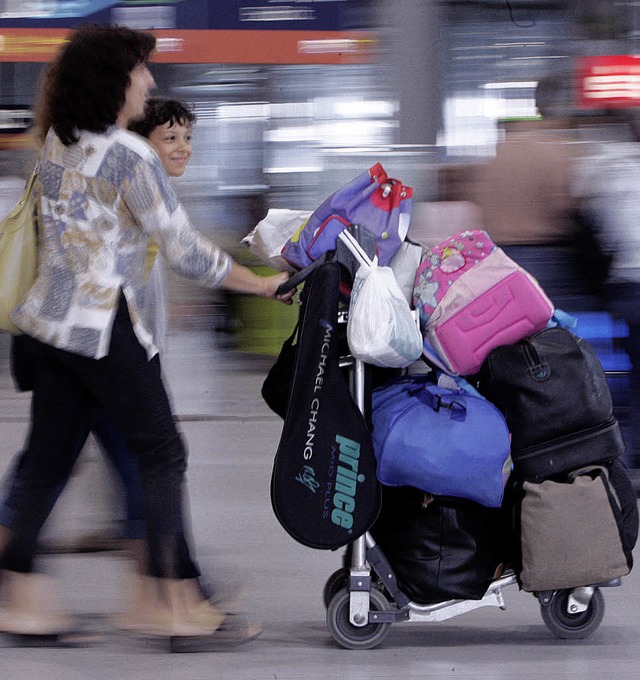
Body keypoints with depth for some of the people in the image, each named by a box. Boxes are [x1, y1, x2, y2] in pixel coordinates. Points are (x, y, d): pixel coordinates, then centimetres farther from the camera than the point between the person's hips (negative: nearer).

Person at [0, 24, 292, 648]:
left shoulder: (57, 143, 8)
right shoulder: (130, 157, -15)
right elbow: (185, 251, -14)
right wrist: (263, 285, -4)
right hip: (104, 328, -8)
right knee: (160, 453, 1)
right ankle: (175, 603, 2)